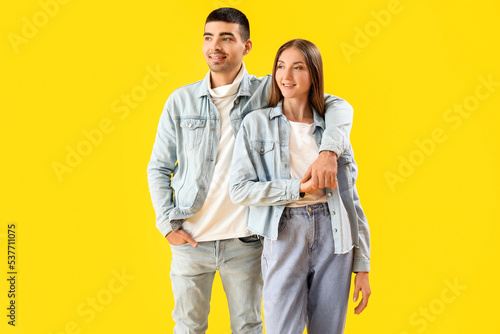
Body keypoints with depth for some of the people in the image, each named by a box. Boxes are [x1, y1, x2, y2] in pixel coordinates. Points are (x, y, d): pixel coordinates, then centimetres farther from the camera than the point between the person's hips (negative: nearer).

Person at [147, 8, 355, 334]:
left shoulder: (268, 92, -3)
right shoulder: (181, 100, 3)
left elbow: (337, 106, -7)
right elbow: (158, 168, 8)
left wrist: (329, 151, -25)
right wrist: (168, 224, -1)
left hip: (245, 241, -1)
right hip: (191, 239, 1)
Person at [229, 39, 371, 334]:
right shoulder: (256, 124, 3)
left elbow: (351, 199, 7)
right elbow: (239, 189, -5)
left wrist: (362, 266, 4)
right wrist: (298, 188, -13)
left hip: (333, 237, 2)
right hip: (284, 237, -2)